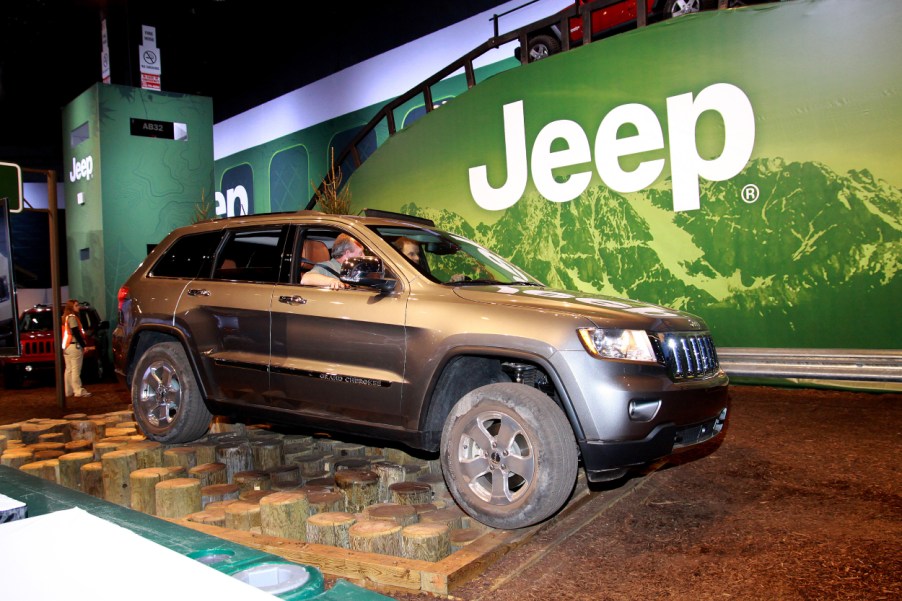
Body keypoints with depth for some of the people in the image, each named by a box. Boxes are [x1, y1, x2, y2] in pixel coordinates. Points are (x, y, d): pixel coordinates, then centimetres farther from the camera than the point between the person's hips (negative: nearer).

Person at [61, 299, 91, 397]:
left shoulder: (65, 318, 17)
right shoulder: (72, 317, -11)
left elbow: (67, 333, 19)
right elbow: (76, 333, -16)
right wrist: (83, 345, -14)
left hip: (66, 347, 10)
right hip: (74, 346, -10)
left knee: (68, 369, 12)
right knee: (76, 370, -9)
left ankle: (68, 391, 15)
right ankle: (79, 391, -9)